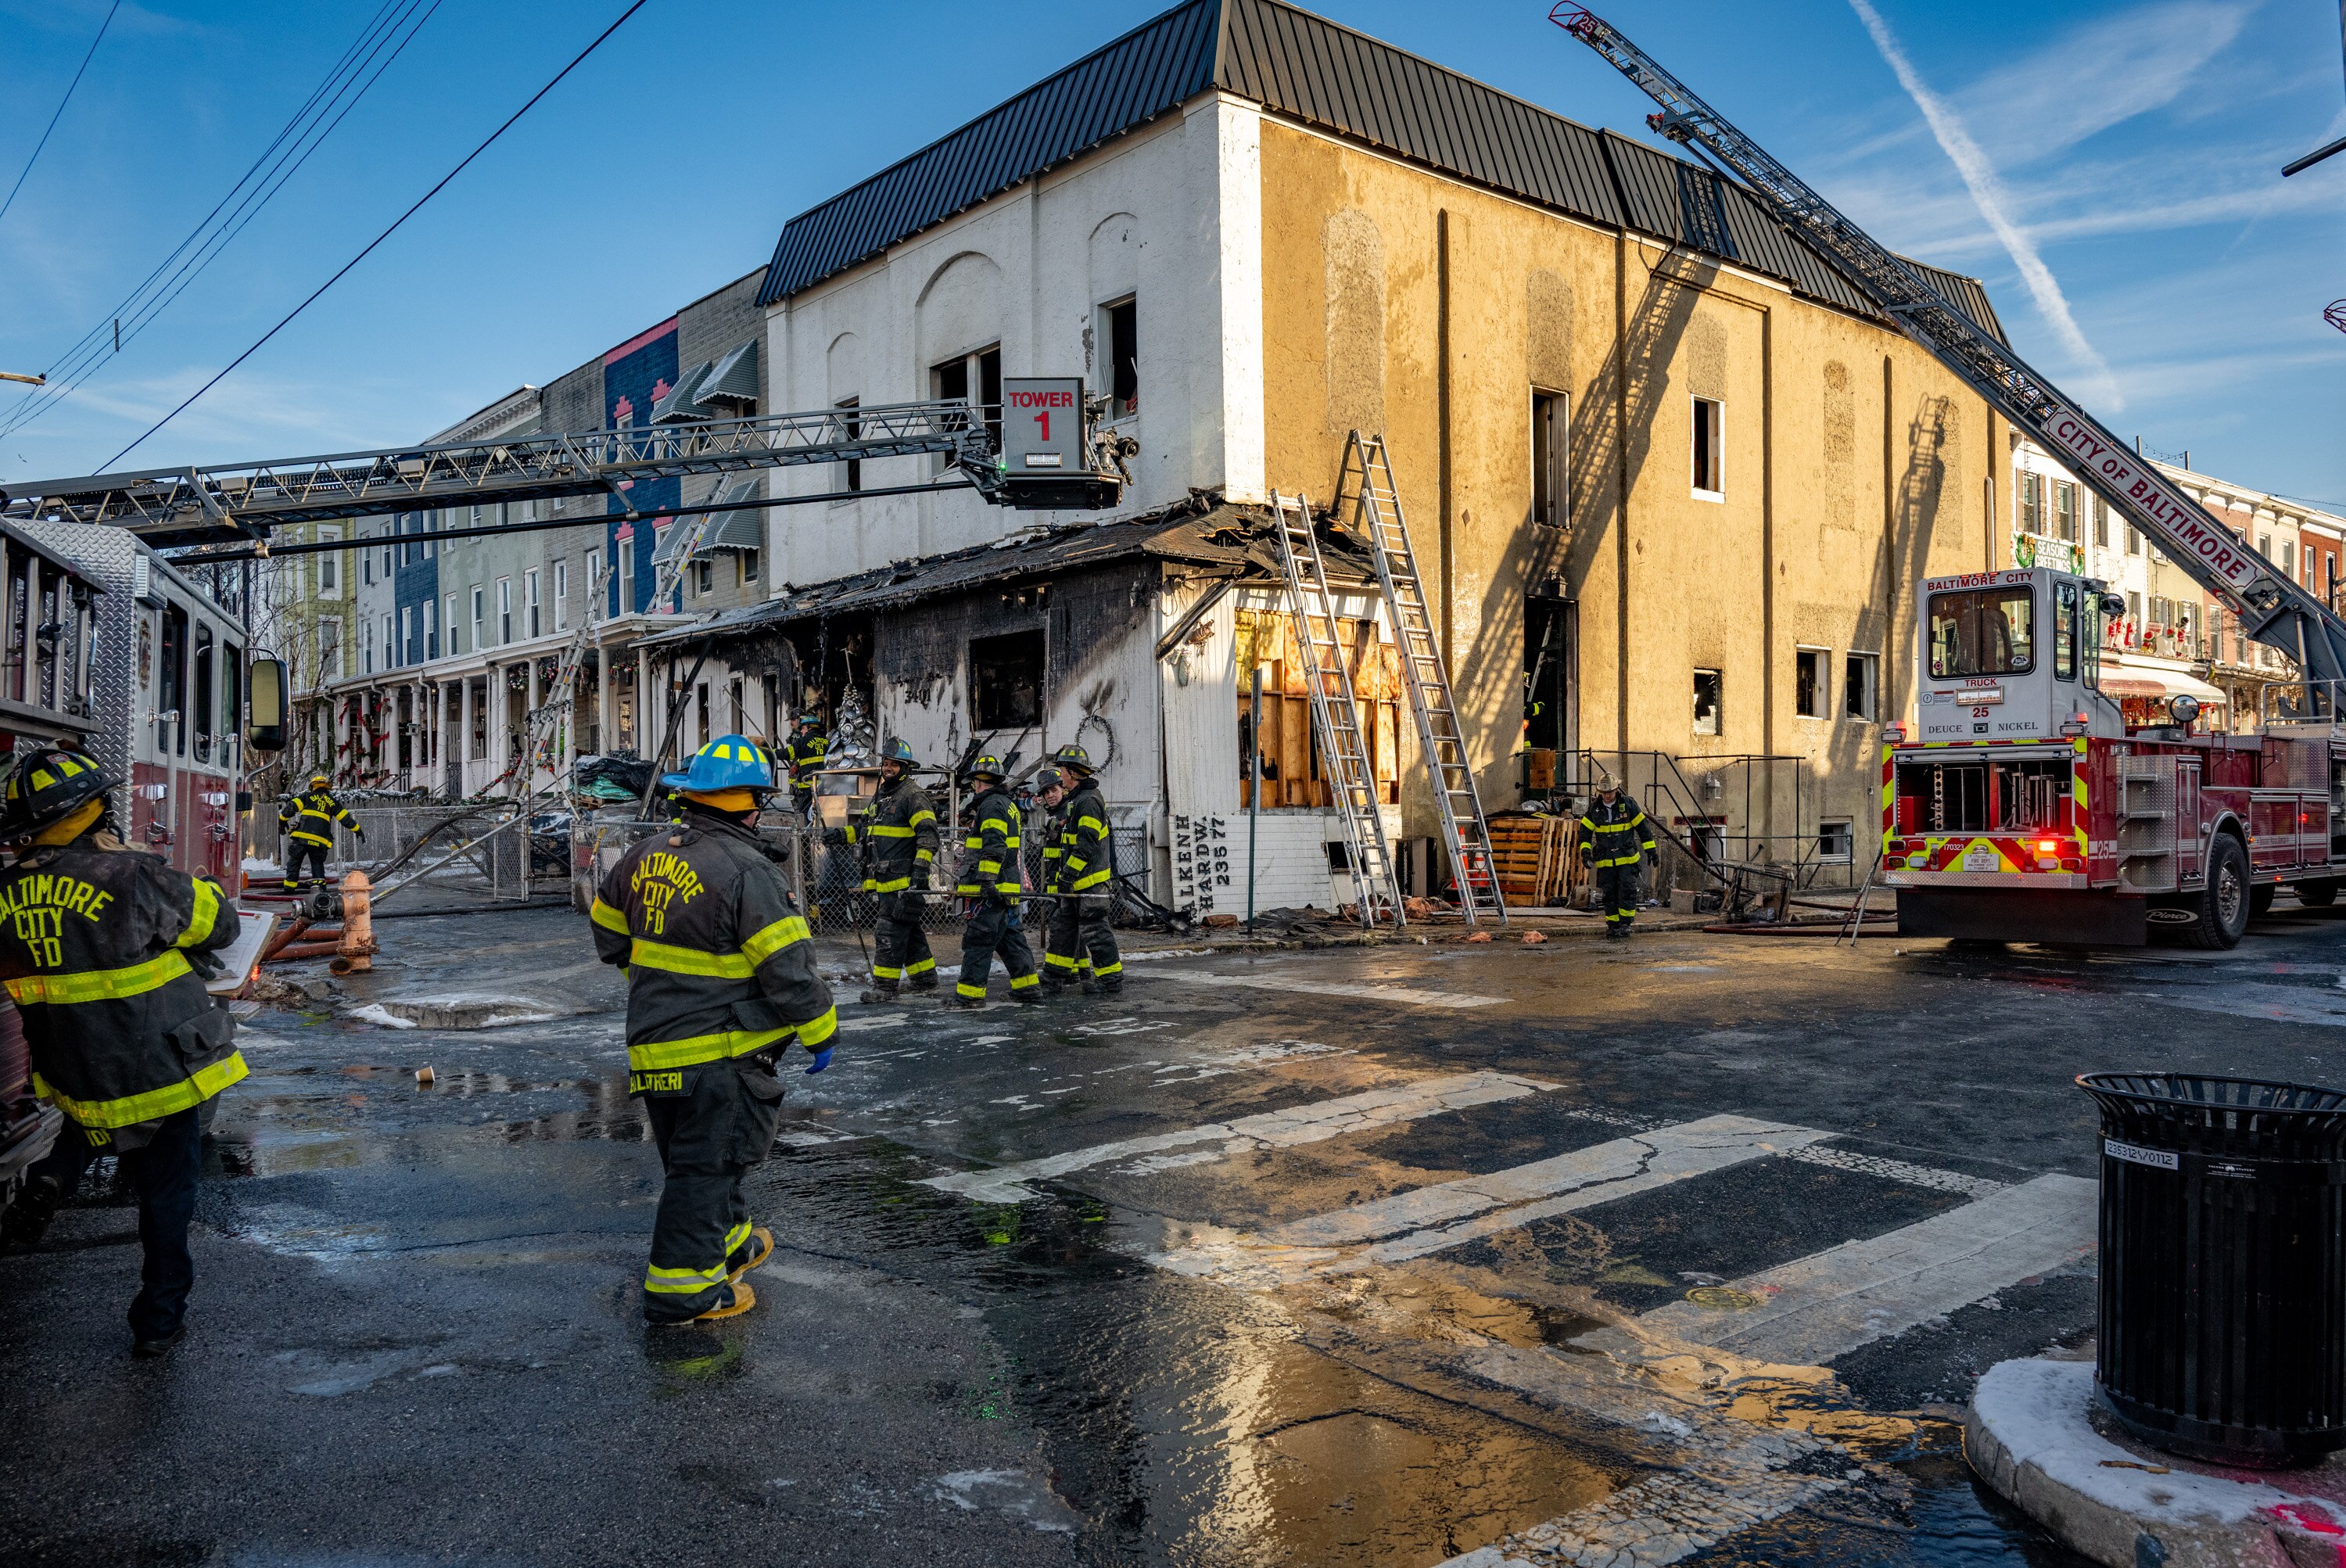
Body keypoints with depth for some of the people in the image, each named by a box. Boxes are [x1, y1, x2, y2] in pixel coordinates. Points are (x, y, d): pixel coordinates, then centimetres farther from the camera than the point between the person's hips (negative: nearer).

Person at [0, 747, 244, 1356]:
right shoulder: (131, 877, -22)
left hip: (76, 1077, 5)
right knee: (166, 1193, 10)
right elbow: (219, 922, -9)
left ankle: (56, 1173, 15)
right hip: (164, 1073, -5)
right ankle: (159, 1320, 18)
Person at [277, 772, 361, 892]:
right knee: (317, 863, 14)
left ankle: (290, 885, 14)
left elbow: (291, 807, 1)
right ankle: (319, 883, -4)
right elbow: (346, 818, 17)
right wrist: (359, 831, 25)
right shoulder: (332, 801, 16)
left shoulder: (307, 797, 12)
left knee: (294, 861, 14)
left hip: (301, 837, -1)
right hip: (320, 841, 1)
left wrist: (282, 822, 13)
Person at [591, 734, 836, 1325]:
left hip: (652, 1044, 8)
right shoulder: (747, 872, -19)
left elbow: (609, 934, 20)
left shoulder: (646, 855, 6)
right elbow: (789, 967, -19)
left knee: (692, 1156, 22)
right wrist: (821, 1032, -7)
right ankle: (681, 1285, 7)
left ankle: (728, 1239, 40)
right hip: (719, 1051, -8)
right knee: (707, 1162, 1)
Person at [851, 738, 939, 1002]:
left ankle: (885, 986, -5)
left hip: (904, 880, -9)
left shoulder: (913, 795, -10)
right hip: (887, 880, 9)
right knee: (908, 929, 16)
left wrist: (921, 869, -23)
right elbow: (867, 827, 29)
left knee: (891, 931, -9)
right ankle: (924, 978, 26)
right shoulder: (883, 795, 19)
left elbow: (928, 835, -16)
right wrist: (844, 834, 12)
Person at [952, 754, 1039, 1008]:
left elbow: (994, 847, -22)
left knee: (978, 939, -8)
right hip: (1006, 888, 10)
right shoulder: (1007, 804, 21)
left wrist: (987, 881, -26)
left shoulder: (992, 805, -11)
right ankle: (1027, 987, 17)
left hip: (992, 889, -10)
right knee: (1010, 937, 14)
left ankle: (970, 994, -7)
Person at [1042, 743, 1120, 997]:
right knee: (1063, 924, 15)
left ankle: (1111, 980, 1)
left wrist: (1070, 873, -23)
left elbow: (1087, 845, -23)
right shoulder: (1075, 800, 17)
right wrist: (1067, 874, 25)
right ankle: (1058, 974, 24)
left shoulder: (1089, 801, -17)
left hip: (1091, 880, -11)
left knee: (1094, 930, -6)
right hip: (1077, 881, 11)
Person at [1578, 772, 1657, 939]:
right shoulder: (1594, 809, 2)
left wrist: (1650, 850, 4)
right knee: (1609, 893, 5)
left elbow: (1643, 828, 4)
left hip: (1627, 858, -2)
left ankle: (1626, 923, 0)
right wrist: (1585, 851, -6)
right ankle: (1612, 925, 14)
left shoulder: (1628, 805, -3)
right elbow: (1585, 832, 7)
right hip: (1605, 861, 2)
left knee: (1628, 890, -10)